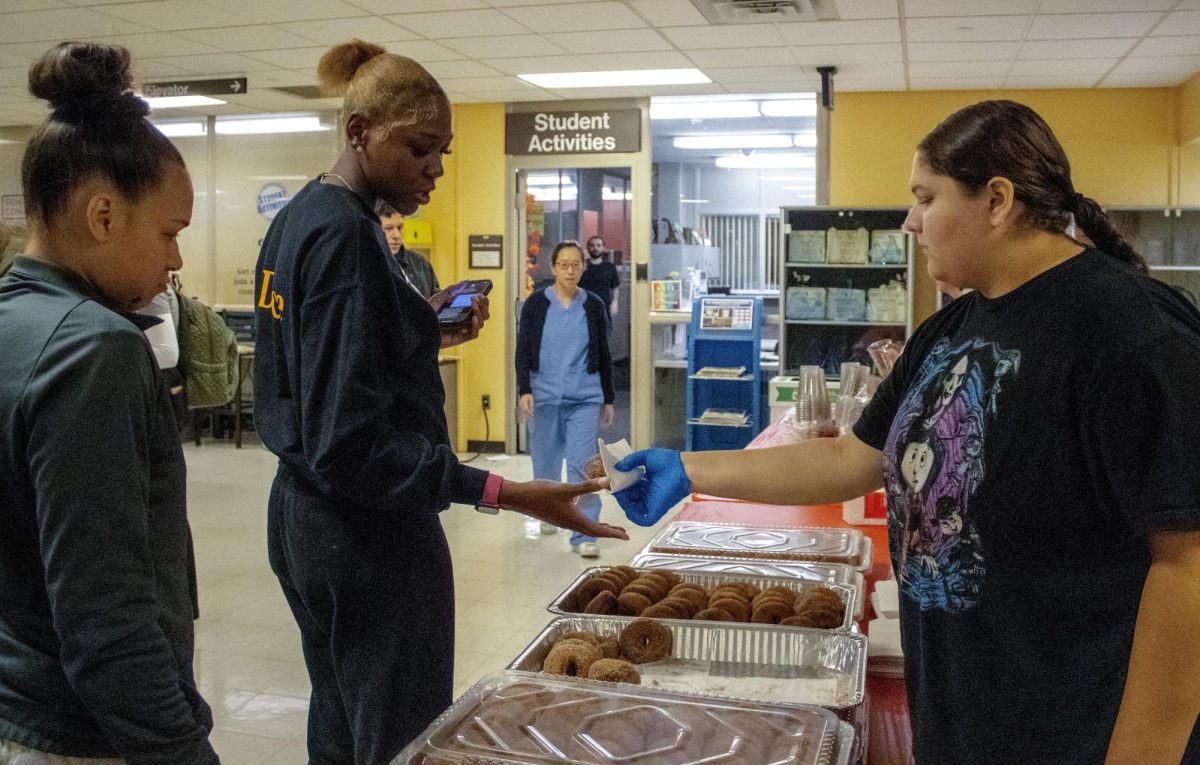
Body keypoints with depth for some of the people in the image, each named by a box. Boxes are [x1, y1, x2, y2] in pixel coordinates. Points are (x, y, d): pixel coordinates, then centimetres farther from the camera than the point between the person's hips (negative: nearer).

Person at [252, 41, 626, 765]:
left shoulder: (296, 219, 9)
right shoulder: (346, 236, -20)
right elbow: (350, 445, -25)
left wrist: (423, 332, 8)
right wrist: (506, 495, -31)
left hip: (302, 513, 10)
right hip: (369, 534, -10)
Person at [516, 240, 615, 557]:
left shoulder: (593, 305, 4)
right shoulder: (536, 303, 1)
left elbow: (604, 355, 9)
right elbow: (523, 350, 0)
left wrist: (608, 399, 9)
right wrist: (524, 390, -10)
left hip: (585, 397, 0)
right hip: (544, 395, 1)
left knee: (581, 463, -9)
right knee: (545, 462, 12)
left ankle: (584, 535, -5)